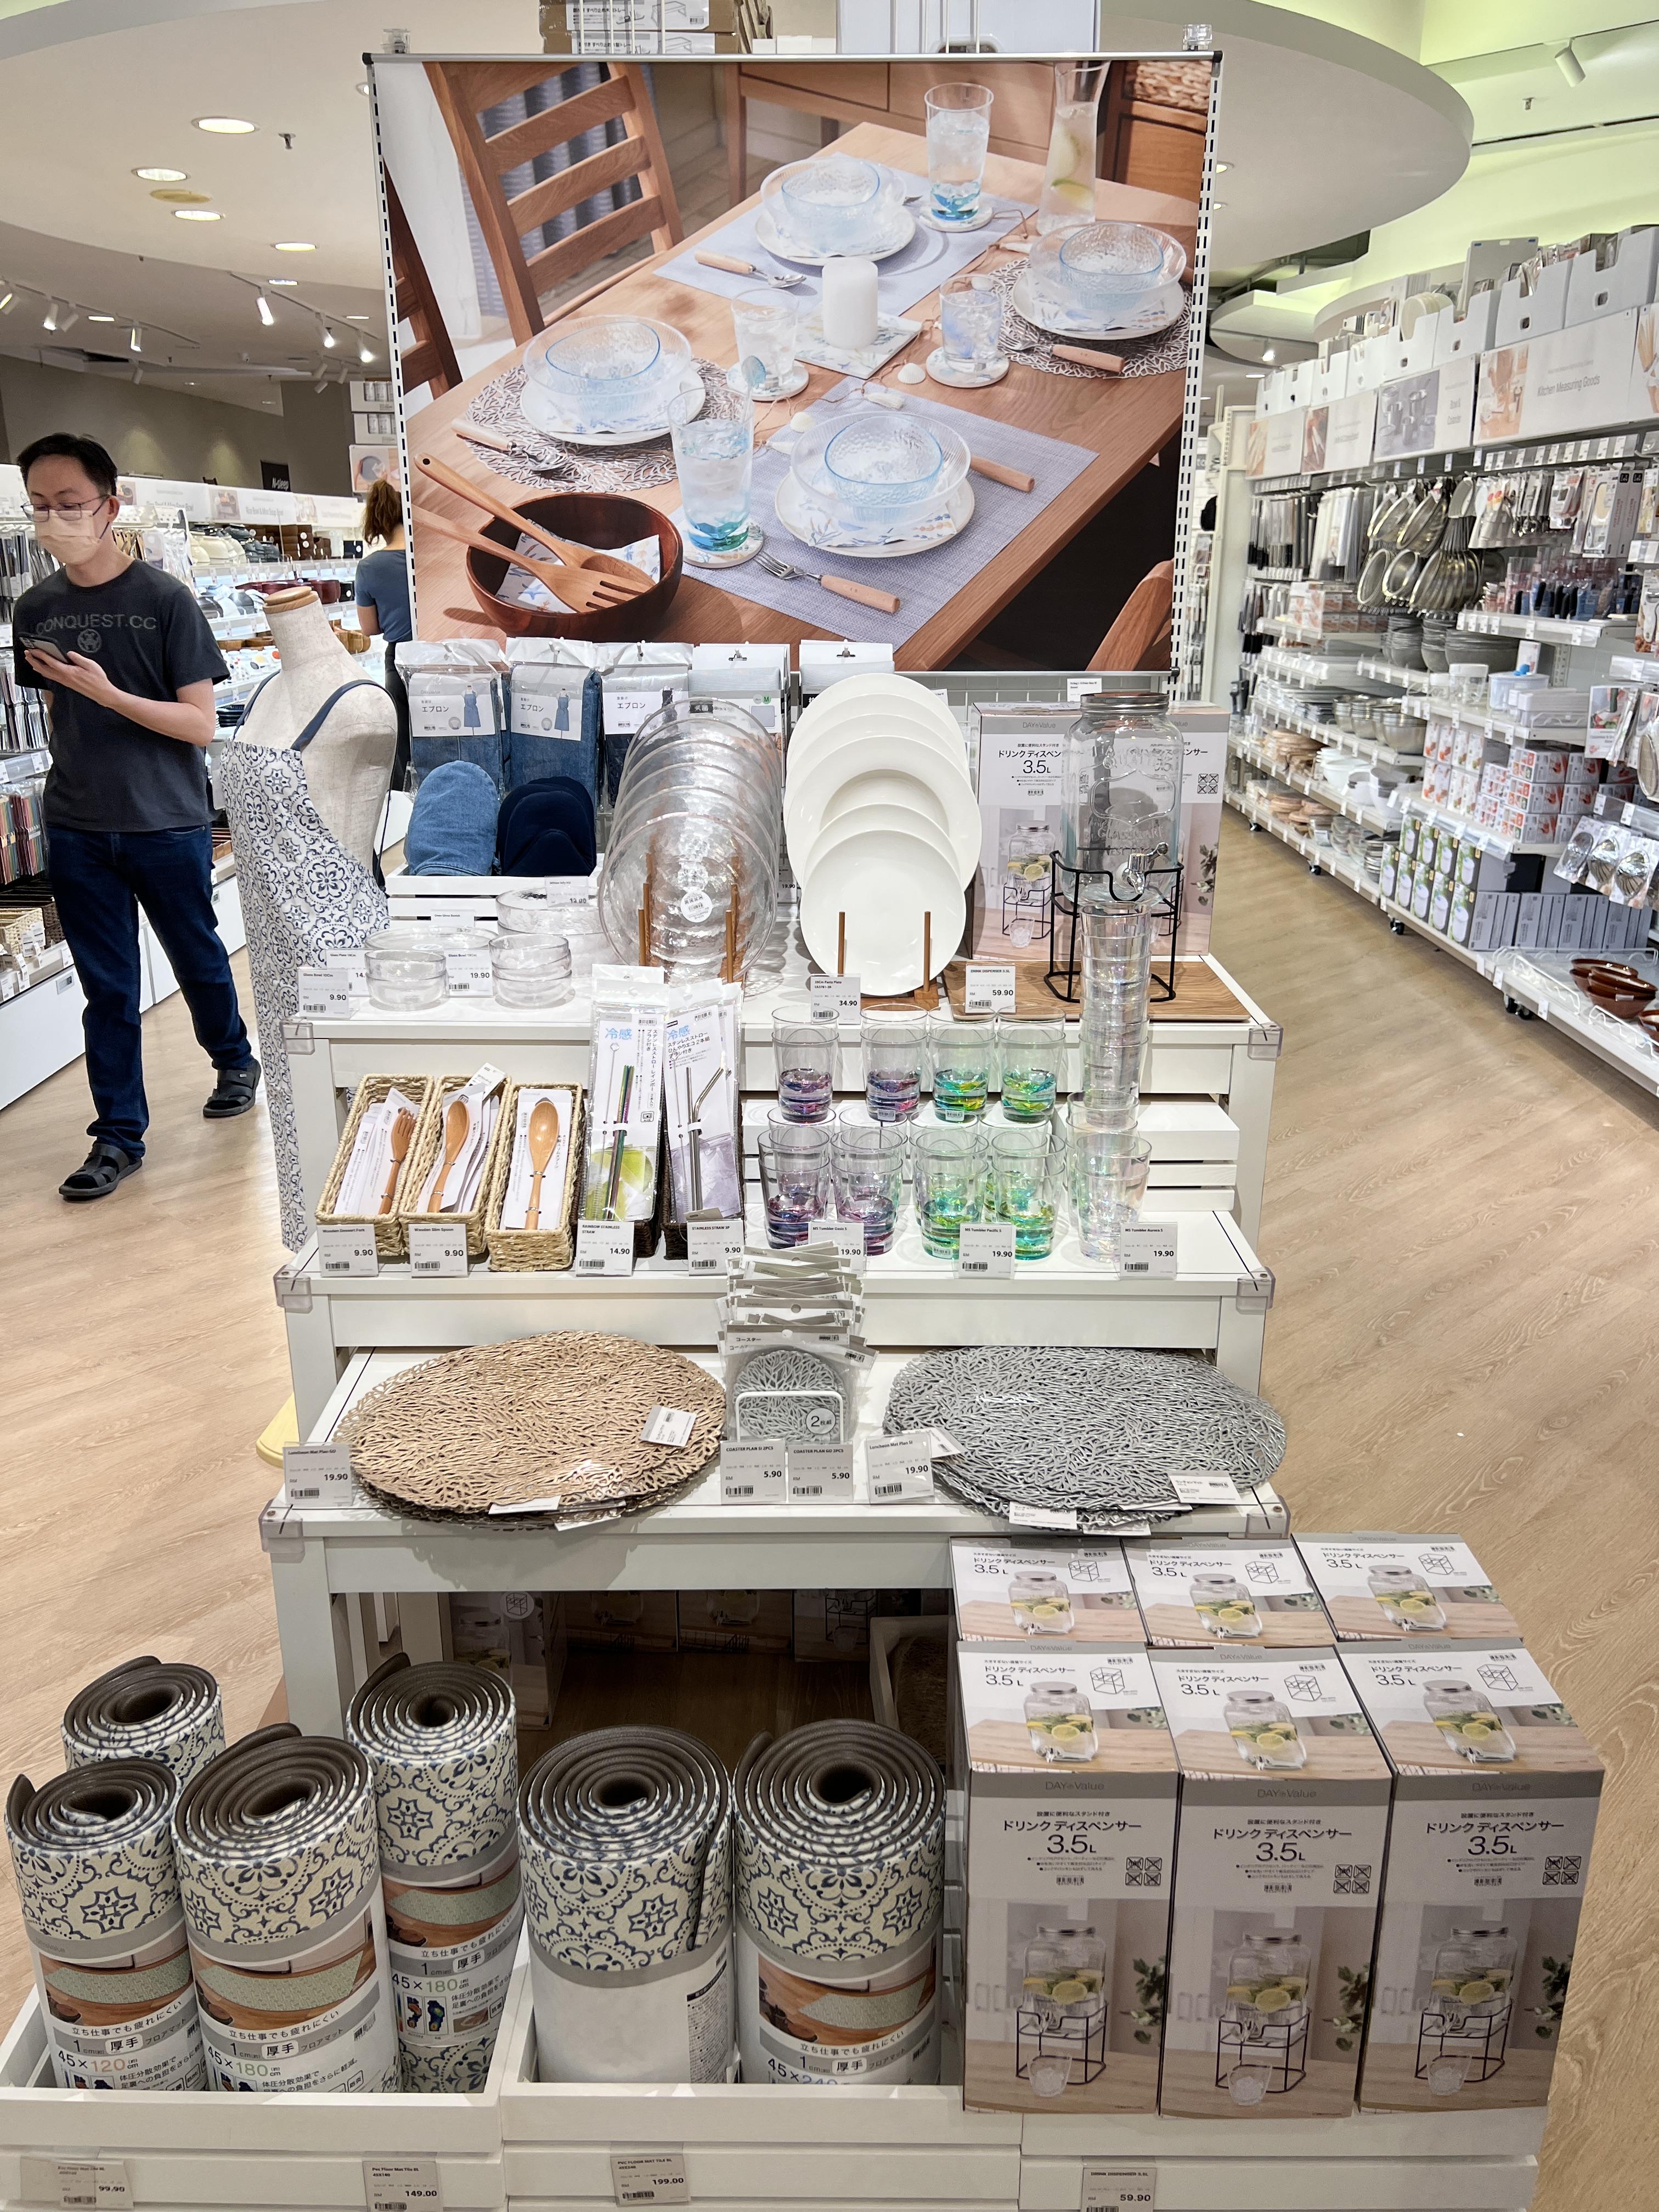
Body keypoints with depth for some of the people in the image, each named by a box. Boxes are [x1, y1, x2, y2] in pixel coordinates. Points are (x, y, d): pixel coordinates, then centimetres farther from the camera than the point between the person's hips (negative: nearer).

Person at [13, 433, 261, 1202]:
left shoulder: (165, 599, -9)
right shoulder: (36, 608, 5)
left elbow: (201, 724, -12)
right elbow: (57, 713, 15)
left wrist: (108, 694, -23)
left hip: (169, 828, -3)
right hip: (76, 834, 3)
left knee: (197, 958, 14)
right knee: (106, 987, 6)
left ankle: (235, 1061, 40)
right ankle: (118, 1135, 14)